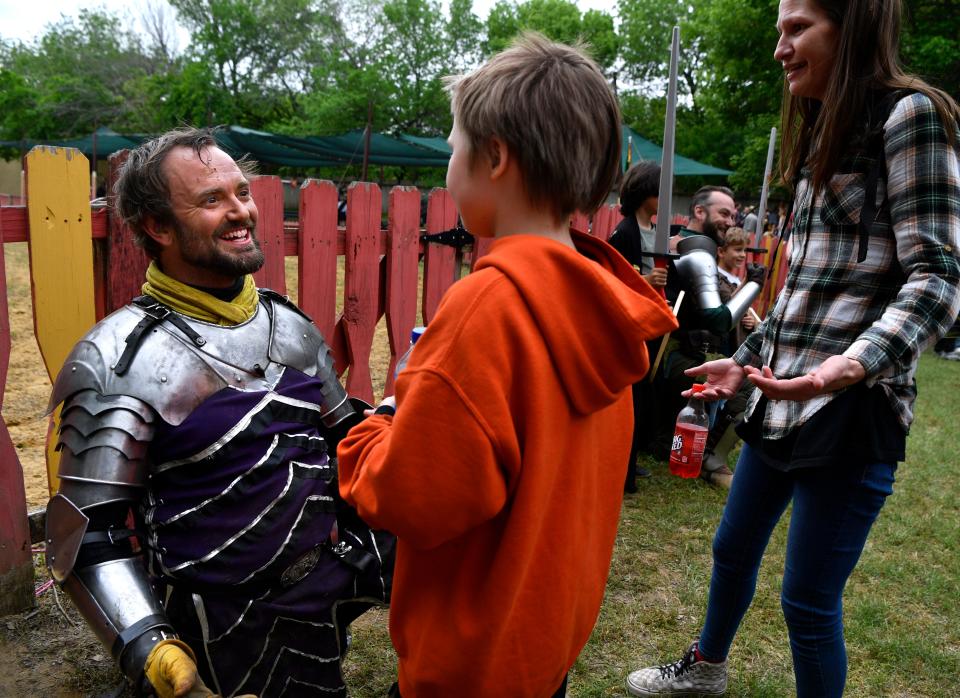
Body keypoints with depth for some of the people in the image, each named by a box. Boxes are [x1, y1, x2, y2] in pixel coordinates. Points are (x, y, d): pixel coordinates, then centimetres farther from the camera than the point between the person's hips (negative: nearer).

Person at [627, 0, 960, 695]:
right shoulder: (822, 134, 17)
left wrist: (855, 363, -33)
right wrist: (748, 358, 20)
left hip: (851, 409, -8)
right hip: (782, 397, 9)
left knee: (809, 601, 1)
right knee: (733, 548, 21)